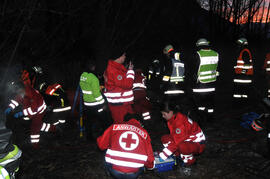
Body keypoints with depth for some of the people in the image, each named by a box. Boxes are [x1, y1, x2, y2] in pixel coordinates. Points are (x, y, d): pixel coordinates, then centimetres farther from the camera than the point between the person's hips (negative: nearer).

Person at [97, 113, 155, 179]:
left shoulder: (114, 127, 11)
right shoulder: (144, 133, 13)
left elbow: (101, 144, 17)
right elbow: (149, 158, 13)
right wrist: (151, 166, 36)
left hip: (114, 172, 0)